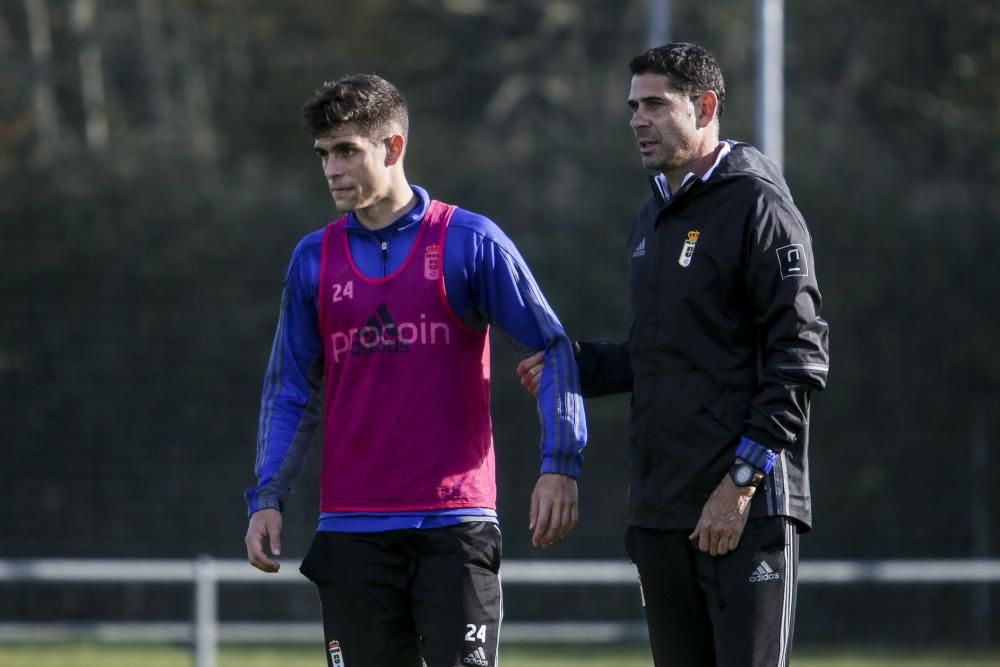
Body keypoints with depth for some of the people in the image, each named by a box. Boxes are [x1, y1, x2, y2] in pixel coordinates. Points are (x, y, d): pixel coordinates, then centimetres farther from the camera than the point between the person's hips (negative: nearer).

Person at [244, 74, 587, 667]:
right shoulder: (314, 259, 9)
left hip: (456, 523, -3)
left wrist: (560, 467, -11)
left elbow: (553, 347, -1)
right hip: (352, 526, 3)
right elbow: (291, 391, 13)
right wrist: (268, 499, 2)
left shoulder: (471, 243, -2)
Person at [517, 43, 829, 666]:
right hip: (660, 510, 8)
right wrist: (577, 364, 10)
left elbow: (798, 358, -13)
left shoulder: (758, 207, -8)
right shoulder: (653, 218, 19)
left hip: (748, 507, -8)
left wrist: (742, 479, -18)